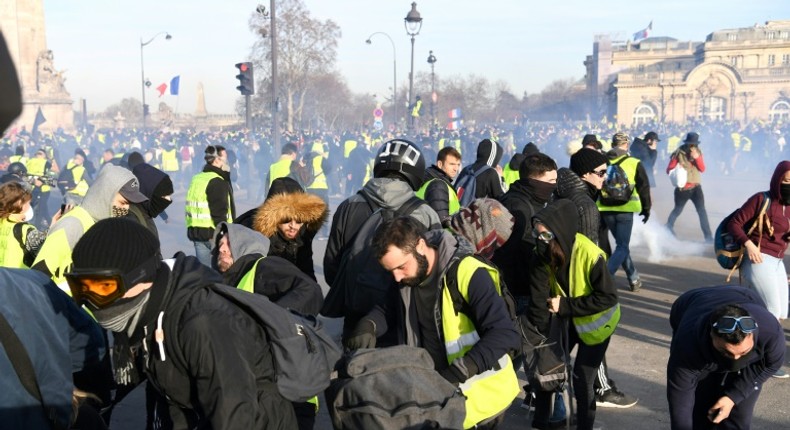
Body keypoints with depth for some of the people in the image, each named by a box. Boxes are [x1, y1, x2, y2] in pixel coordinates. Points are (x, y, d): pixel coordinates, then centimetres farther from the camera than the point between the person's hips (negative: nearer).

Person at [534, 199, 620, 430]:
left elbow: (608, 297, -29)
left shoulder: (591, 256, -35)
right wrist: (541, 327, -12)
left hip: (596, 322, -5)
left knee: (582, 377, -2)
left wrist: (566, 306, -30)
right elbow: (544, 289, -4)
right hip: (567, 319, 5)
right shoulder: (547, 252, -17)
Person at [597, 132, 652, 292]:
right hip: (624, 210, -4)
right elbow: (643, 187, 2)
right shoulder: (634, 163, -2)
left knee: (621, 243, 20)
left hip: (605, 210, 4)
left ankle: (634, 279, 28)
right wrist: (646, 208, 14)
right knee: (622, 247, 3)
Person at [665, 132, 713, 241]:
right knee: (677, 210, 14)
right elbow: (669, 169, -9)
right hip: (682, 188, -2)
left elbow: (702, 169, -5)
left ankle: (708, 236, -9)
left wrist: (697, 158, -19)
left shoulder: (697, 152, 2)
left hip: (696, 187, 2)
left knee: (702, 211, -9)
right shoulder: (678, 153, -10)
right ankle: (669, 227, 39)